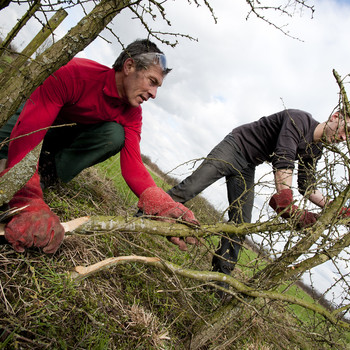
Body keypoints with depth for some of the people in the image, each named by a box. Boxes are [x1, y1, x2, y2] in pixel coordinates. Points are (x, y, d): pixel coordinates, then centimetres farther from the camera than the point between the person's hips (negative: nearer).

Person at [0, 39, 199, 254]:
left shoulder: (132, 114, -17)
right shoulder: (75, 74, -34)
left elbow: (132, 166, -27)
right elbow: (28, 131, -43)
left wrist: (161, 203, -48)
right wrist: (28, 204, -57)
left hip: (73, 138, 4)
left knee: (115, 135, -27)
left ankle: (49, 170, -18)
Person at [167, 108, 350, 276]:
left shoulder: (315, 150, 5)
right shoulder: (299, 119, -21)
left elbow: (306, 186, 9)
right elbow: (283, 159, -35)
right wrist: (285, 202, -45)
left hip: (247, 168, 7)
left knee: (241, 222, -2)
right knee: (193, 185, -18)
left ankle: (221, 272, 5)